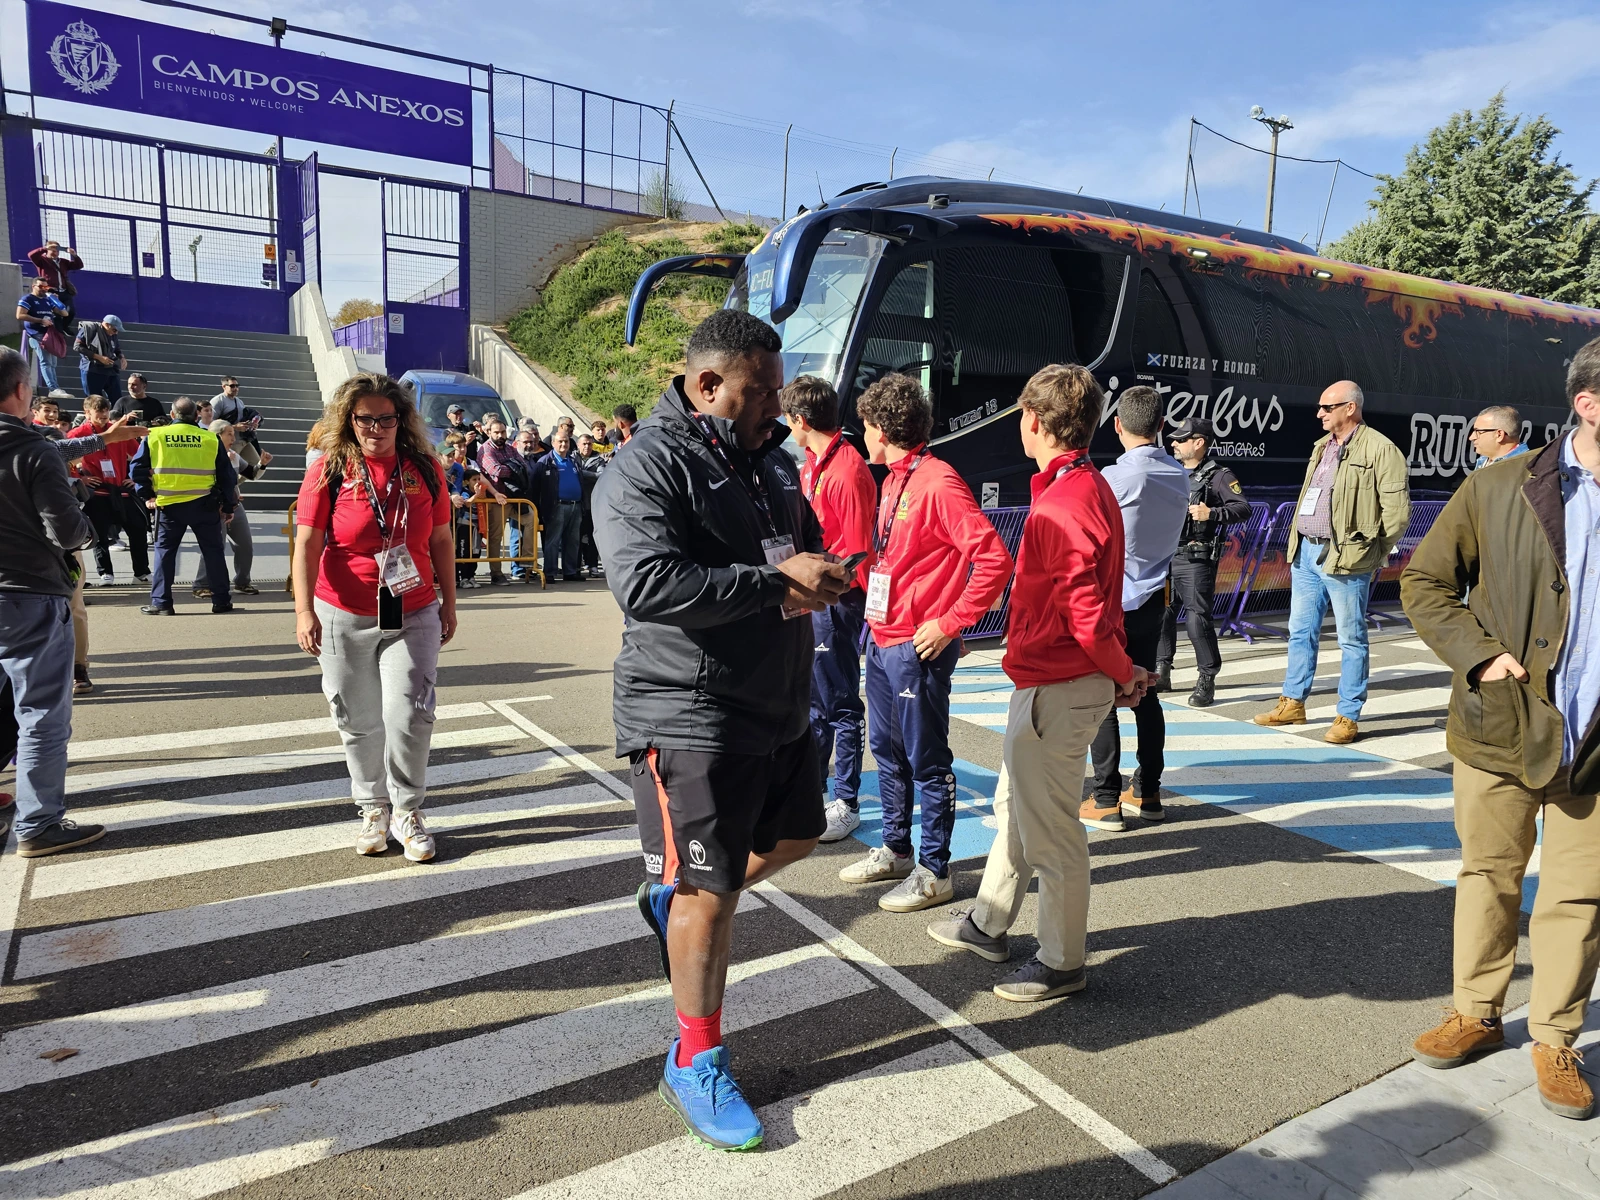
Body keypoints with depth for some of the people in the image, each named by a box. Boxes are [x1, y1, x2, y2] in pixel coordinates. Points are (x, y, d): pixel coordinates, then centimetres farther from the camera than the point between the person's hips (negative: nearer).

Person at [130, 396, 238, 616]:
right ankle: (221, 600, 12)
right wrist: (228, 506, 12)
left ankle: (161, 602, 8)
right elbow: (226, 474, 5)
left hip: (169, 505, 0)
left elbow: (137, 468, 1)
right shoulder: (211, 438, 2)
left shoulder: (155, 436, 2)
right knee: (213, 551, 9)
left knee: (165, 551, 9)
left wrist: (146, 495, 10)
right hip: (204, 504, 0)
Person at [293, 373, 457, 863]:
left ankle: (408, 810, 13)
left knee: (409, 715, -7)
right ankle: (373, 809, 29)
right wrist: (304, 610, -19)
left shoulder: (425, 468, 1)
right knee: (359, 721, 10)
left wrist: (448, 602, 9)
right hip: (344, 618, 0)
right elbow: (308, 542, -10)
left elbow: (441, 539, 8)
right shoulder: (328, 472, -4)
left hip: (413, 615, 0)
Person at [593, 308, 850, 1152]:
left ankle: (672, 896, 45)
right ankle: (696, 1064, 22)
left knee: (795, 836, 24)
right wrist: (775, 581, -25)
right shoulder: (646, 469, -16)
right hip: (690, 715, -9)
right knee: (708, 891, 1)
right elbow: (646, 584, -29)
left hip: (779, 703, 9)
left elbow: (807, 540, 22)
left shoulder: (769, 458, 11)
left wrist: (818, 577, -3)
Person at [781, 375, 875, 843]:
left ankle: (847, 804, 12)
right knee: (813, 699, 20)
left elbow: (857, 550, -18)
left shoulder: (847, 471, -18)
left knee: (841, 704, 0)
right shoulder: (813, 464, 11)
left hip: (835, 599, -10)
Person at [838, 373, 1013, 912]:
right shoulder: (894, 480, 13)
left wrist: (950, 622, -19)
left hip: (918, 646, -9)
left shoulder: (938, 482, -16)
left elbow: (995, 559, -22)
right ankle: (895, 850, 33)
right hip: (882, 640, 10)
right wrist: (877, 611, 12)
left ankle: (933, 871, 15)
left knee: (927, 760, 2)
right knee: (887, 750, 18)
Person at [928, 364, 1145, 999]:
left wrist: (1122, 673, -10)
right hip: (1049, 683, 11)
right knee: (1015, 805, 22)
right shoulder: (1090, 488, 11)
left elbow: (1086, 612, -26)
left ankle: (1061, 964, 22)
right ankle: (988, 924, 39)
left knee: (1049, 829, 4)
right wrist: (1121, 672, 13)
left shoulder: (1063, 505, -24)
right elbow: (1093, 597, 14)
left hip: (1057, 690, -11)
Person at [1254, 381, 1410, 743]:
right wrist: (1299, 543, 14)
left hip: (1344, 559, -8)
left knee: (1351, 639, 2)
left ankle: (1348, 717, 9)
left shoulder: (1380, 449, -10)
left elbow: (1397, 509, -12)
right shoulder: (1321, 447, 15)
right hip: (1306, 552, 8)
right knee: (1301, 631, 14)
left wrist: (1372, 553, -5)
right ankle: (1293, 703, 25)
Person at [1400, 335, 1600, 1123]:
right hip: (1502, 726, -1)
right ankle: (1477, 1015, 30)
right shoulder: (1498, 489, -4)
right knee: (1488, 875, 13)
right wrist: (1478, 654, -11)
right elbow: (1423, 582, 1)